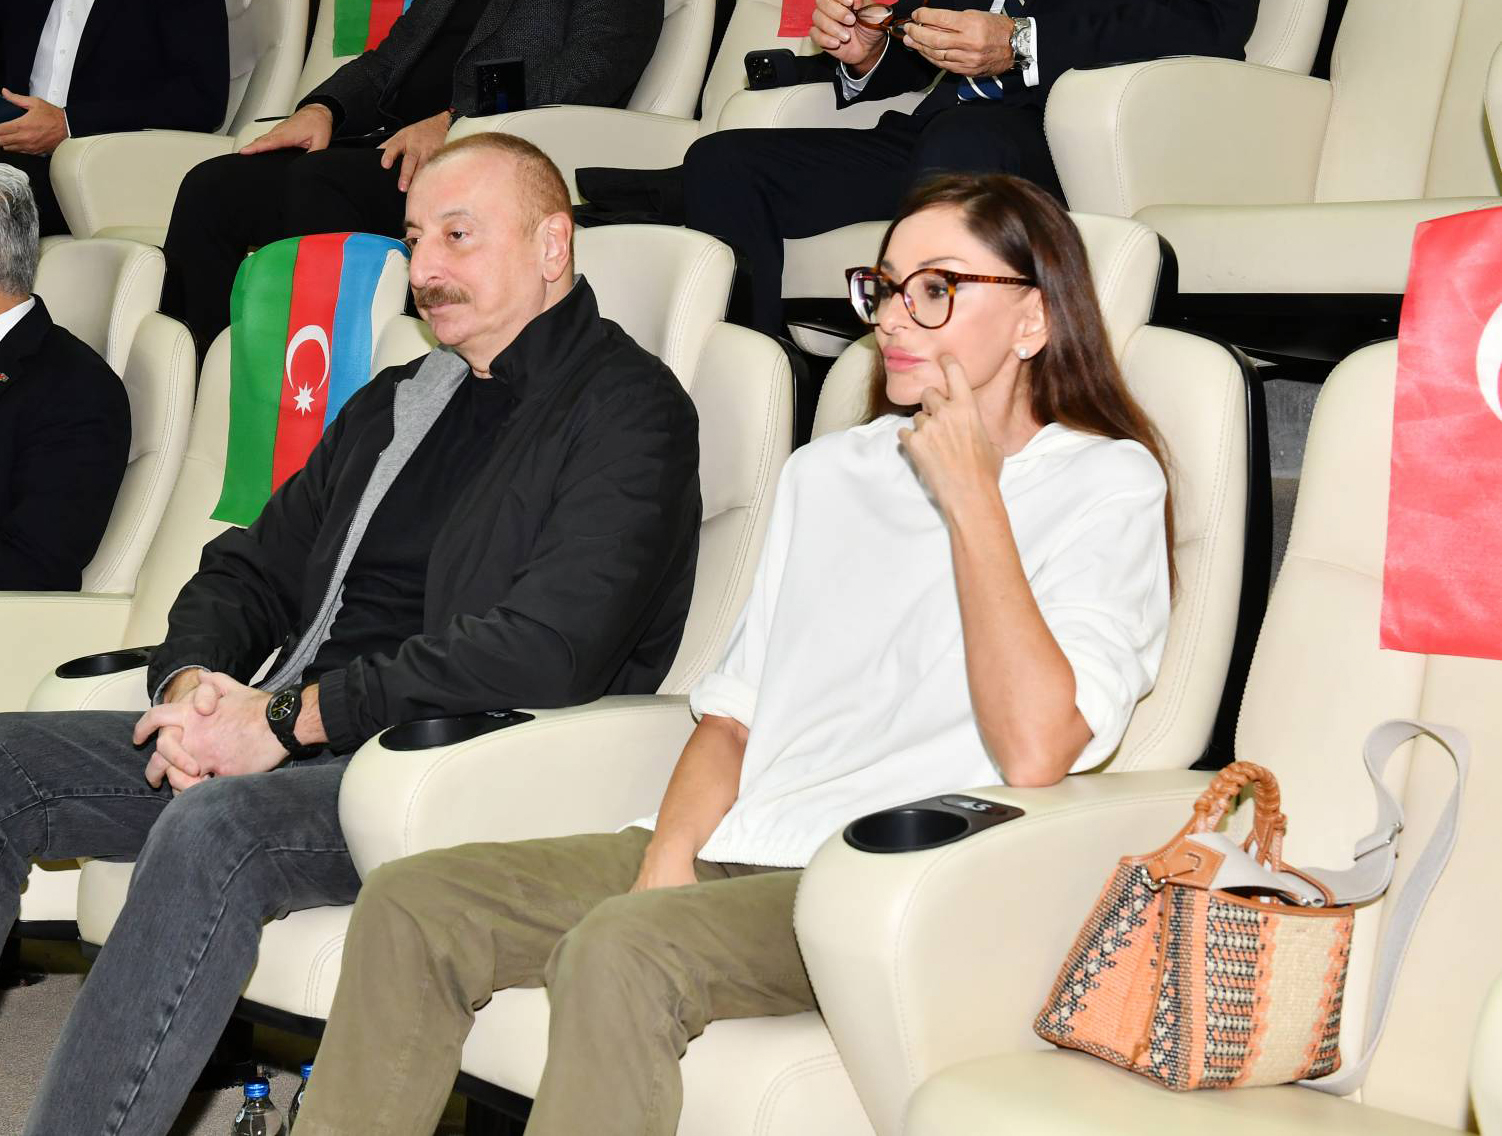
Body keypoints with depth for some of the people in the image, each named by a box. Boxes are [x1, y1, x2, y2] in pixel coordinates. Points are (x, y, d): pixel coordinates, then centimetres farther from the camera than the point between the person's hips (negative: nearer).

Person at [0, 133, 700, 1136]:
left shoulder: (627, 407, -4)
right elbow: (256, 565, 24)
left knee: (215, 827, -35)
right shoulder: (395, 404, 23)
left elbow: (548, 648, -18)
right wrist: (194, 680, -2)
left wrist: (286, 718, -17)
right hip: (298, 748, 8)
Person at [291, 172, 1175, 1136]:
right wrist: (667, 863, -2)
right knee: (411, 904, -10)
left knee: (619, 950, -33)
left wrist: (969, 494, -11)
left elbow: (1037, 750, -17)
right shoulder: (829, 471, 21)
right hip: (739, 849, 7)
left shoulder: (1108, 486, -1)